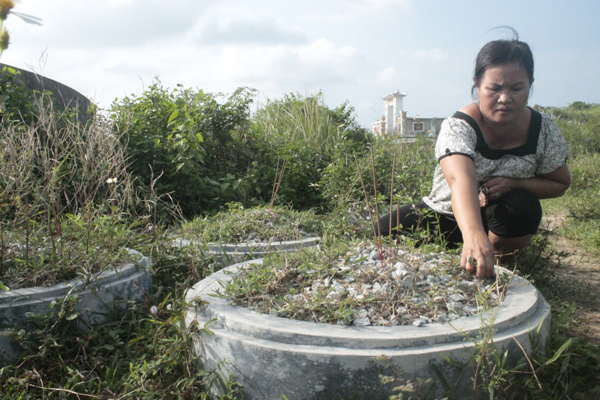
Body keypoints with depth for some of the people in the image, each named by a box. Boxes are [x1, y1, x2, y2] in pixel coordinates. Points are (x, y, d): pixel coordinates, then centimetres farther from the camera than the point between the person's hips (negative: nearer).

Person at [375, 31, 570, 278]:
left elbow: (560, 184, 0)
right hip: (446, 214, -1)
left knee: (523, 204, -33)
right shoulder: (458, 127, -27)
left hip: (499, 221, 2)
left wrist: (514, 183, -22)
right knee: (383, 232, -19)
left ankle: (501, 257, -2)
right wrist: (473, 233, -69)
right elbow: (461, 180, -48)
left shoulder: (544, 130, -14)